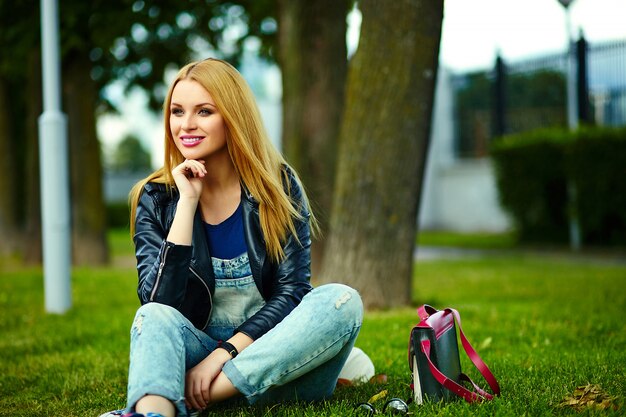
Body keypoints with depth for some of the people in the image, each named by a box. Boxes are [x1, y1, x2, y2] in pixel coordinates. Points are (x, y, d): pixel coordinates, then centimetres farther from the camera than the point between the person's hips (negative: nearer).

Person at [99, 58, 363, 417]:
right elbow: (159, 303, -14)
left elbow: (292, 291, -8)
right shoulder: (156, 199, 0)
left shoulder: (278, 185, -2)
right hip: (200, 355, 0)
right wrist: (187, 202, -17)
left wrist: (225, 352, -22)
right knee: (155, 317, -29)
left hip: (274, 364, 0)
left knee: (342, 301, -27)